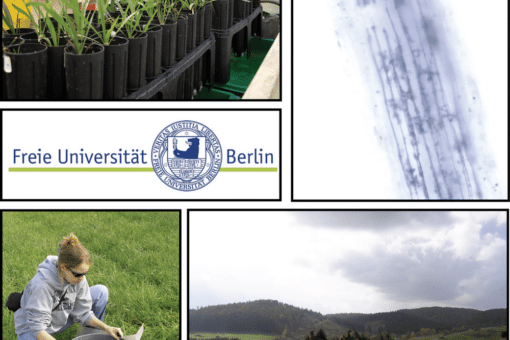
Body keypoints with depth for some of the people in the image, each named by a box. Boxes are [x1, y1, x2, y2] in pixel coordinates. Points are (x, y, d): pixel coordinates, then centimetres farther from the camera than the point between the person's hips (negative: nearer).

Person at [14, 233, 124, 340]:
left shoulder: (79, 278, -16)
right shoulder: (41, 284, -36)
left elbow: (83, 314, -5)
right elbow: (38, 329, -34)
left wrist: (106, 328, -18)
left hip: (60, 321, 6)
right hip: (32, 328, -6)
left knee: (101, 292, -5)